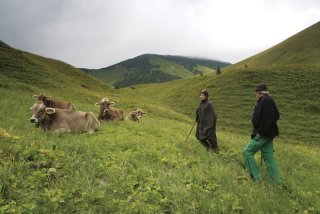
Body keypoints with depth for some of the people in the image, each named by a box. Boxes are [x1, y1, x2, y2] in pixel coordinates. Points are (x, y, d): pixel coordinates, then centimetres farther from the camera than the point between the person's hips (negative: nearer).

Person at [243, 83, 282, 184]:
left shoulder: (266, 100, -17)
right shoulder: (264, 100, 12)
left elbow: (269, 118, -26)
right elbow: (276, 116, 17)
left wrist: (260, 132, -21)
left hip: (264, 134, -10)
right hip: (266, 133, 10)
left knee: (247, 152, -3)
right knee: (268, 157, 14)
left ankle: (256, 177, 1)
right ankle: (277, 181, 21)